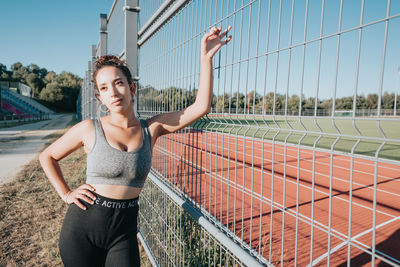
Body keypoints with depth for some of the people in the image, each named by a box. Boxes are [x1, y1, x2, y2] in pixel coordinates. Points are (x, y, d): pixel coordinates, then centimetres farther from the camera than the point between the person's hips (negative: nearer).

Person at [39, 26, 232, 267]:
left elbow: (201, 107, -13)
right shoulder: (89, 129, -8)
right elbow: (47, 157, 9)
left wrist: (206, 58, -15)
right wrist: (66, 194, 0)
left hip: (124, 230, 1)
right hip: (82, 228, 0)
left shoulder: (151, 129, -5)